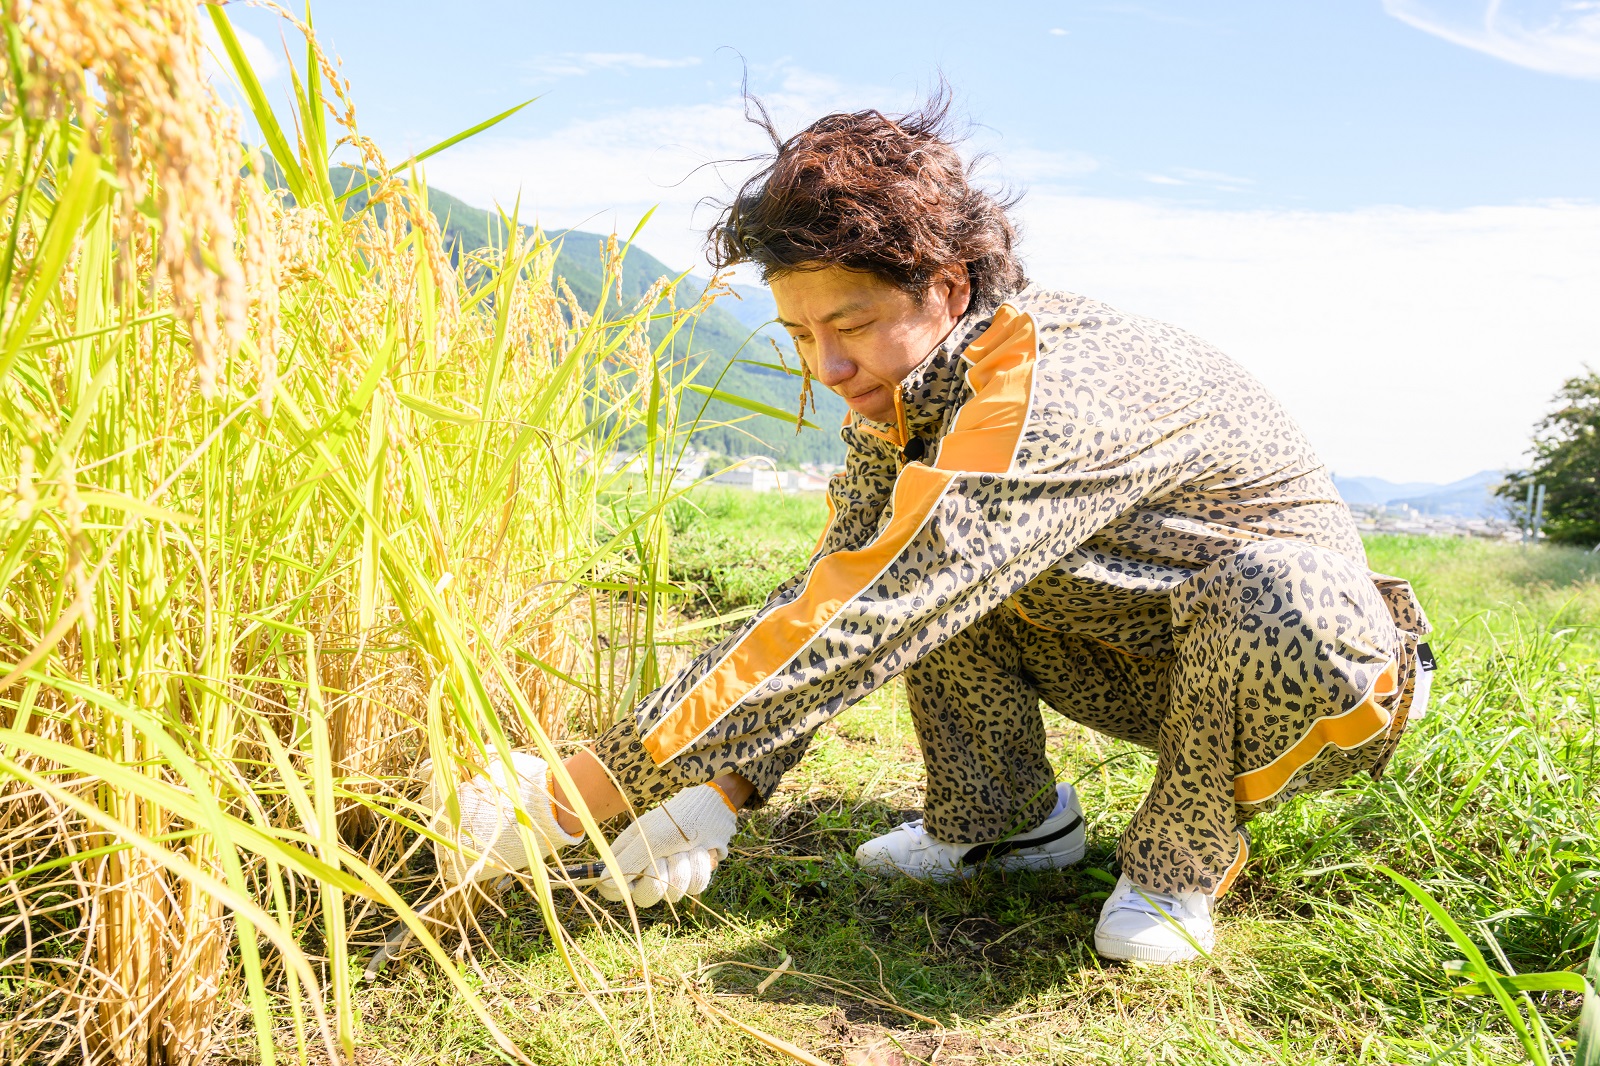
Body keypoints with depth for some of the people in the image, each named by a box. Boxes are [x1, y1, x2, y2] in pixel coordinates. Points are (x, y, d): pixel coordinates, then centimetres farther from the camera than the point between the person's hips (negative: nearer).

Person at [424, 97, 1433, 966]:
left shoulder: (1049, 390, -35)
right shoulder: (909, 387, -7)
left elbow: (865, 629, -41)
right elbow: (827, 599, -7)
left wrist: (582, 789, -37)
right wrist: (718, 793, -20)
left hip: (1318, 655, -7)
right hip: (1146, 659, 7)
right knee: (906, 550, -7)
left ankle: (1184, 857, -10)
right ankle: (1006, 819, 6)